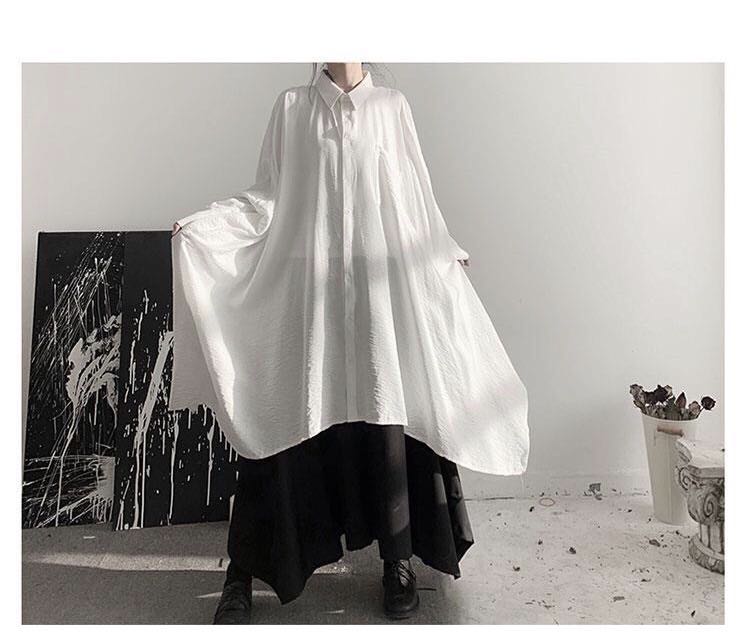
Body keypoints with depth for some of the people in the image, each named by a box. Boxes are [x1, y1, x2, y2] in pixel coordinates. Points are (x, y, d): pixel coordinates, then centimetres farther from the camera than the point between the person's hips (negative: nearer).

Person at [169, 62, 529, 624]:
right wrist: (202, 222, -3)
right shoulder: (292, 106, 12)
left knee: (387, 415, -1)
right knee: (287, 418, -2)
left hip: (380, 280, 1)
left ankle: (399, 560, 15)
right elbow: (269, 195, 8)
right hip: (306, 281, 0)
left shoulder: (392, 105, 13)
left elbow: (415, 194, 16)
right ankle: (244, 573, 11)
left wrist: (447, 253, 16)